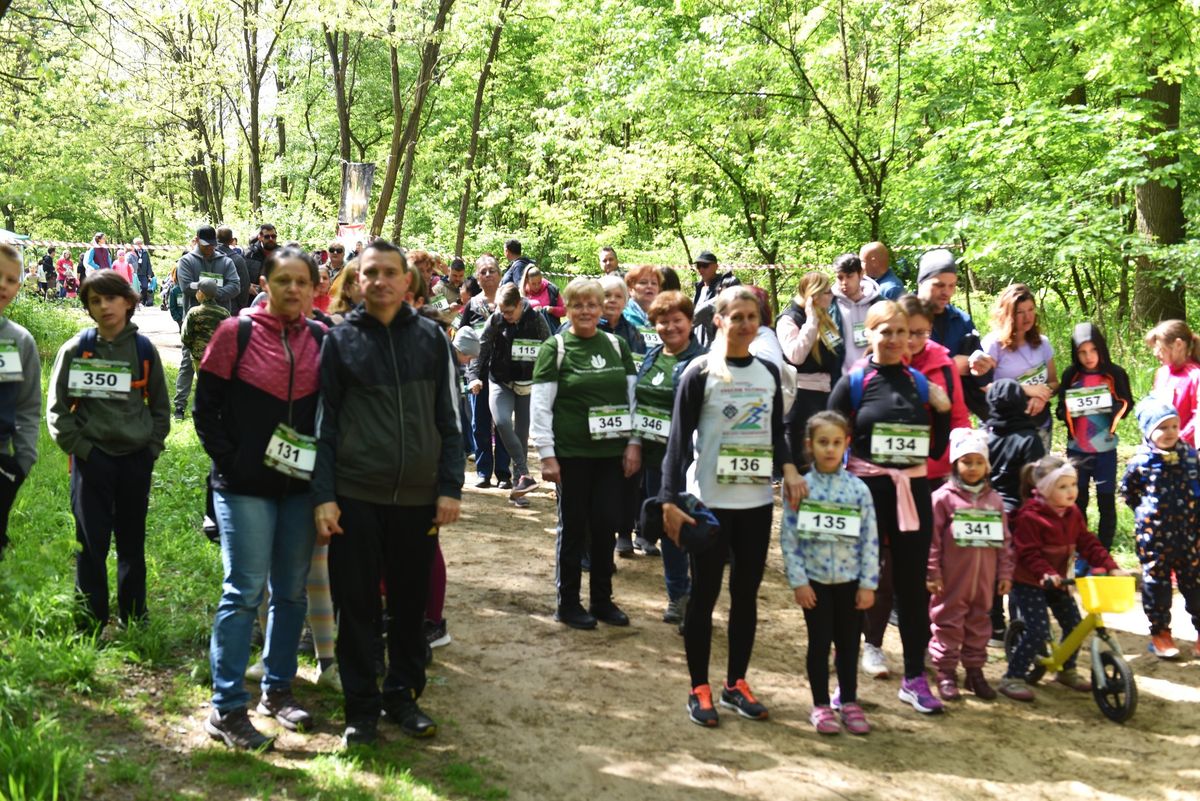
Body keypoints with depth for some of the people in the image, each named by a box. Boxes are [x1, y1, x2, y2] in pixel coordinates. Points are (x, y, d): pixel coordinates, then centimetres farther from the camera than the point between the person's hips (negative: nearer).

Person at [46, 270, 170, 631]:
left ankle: (135, 623, 23)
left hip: (136, 460, 2)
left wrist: (152, 449, 2)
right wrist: (80, 448, -8)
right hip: (92, 459, -2)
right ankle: (91, 625, 13)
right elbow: (57, 408, 1)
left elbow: (160, 406, 12)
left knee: (133, 544, 11)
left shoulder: (144, 349, 3)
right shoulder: (76, 350, -2)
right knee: (92, 545, 2)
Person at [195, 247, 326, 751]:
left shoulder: (321, 340, 4)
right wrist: (230, 460, -9)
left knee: (291, 591, 11)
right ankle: (226, 709, 5)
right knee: (245, 592, -4)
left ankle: (277, 689, 26)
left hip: (300, 485, 4)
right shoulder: (236, 333, -5)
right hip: (245, 486, -4)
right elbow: (205, 408, -2)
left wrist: (321, 465, 0)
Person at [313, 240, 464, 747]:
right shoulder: (340, 340, 3)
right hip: (355, 496, -1)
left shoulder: (431, 338, 6)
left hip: (418, 497, 1)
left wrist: (450, 487, 0)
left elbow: (448, 417, 6)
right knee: (357, 606, 5)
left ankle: (403, 695, 27)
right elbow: (325, 423, 1)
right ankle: (362, 707, 18)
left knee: (411, 604, 11)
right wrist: (323, 496, -5)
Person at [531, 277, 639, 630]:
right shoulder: (554, 348, -4)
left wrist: (633, 443, 2)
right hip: (571, 454, -3)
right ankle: (568, 603, 17)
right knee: (573, 527, 5)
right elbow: (540, 405, -7)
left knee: (606, 525, 8)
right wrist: (546, 455, -11)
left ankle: (602, 600, 22)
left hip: (612, 453, 4)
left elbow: (634, 396, 10)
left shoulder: (617, 345, 8)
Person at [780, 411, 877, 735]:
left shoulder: (858, 489, -3)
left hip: (850, 581, 2)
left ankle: (849, 702, 26)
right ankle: (821, 705, 19)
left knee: (849, 642, 11)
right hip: (815, 580, -1)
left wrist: (868, 584, -4)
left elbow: (870, 539, -1)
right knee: (819, 642, 7)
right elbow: (789, 538, -6)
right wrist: (798, 581, -9)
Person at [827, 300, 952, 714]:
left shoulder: (920, 382, 8)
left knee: (913, 582, 10)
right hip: (866, 490, -3)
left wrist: (943, 410, -3)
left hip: (913, 491, 3)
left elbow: (936, 450, 11)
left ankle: (915, 677, 21)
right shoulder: (854, 382, -2)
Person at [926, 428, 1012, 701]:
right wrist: (932, 573, -10)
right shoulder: (943, 497, -7)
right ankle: (946, 673, 11)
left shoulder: (994, 499, 8)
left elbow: (1004, 540, 12)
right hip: (952, 580, -4)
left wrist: (1005, 573, 9)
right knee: (948, 622, 2)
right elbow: (932, 539, -8)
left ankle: (975, 671, 25)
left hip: (984, 580, 5)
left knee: (980, 623, 13)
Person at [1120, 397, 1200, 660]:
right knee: (1156, 582, 5)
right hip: (1153, 536, -2)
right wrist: (1146, 511, 5)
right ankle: (1159, 632, 17)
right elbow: (1127, 491, 6)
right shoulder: (1141, 461, -8)